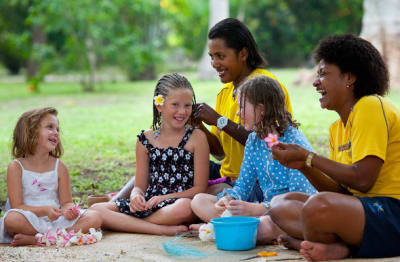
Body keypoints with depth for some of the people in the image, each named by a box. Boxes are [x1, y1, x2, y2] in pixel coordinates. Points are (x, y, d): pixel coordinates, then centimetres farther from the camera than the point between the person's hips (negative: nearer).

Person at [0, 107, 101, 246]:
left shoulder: (59, 167, 6)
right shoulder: (16, 167, -3)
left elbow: (66, 202, 6)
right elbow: (17, 206, -8)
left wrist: (68, 210, -20)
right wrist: (44, 210, -24)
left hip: (57, 219, 3)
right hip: (31, 221, -3)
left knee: (94, 218, -20)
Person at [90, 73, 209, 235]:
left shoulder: (196, 137, 2)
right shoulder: (146, 140, 11)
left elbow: (200, 187, -2)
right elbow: (140, 185, 13)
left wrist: (164, 198, -14)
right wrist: (136, 196, -12)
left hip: (181, 200, -4)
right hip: (149, 203, 4)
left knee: (184, 207, -41)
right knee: (96, 210, -15)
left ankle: (126, 223, -22)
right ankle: (162, 229, -26)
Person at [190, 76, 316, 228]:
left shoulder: (294, 142, -13)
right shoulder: (254, 140, 10)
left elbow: (298, 197, -20)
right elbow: (243, 184, 11)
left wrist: (256, 209, -29)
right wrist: (228, 199, -13)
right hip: (265, 208, 8)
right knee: (199, 201, -2)